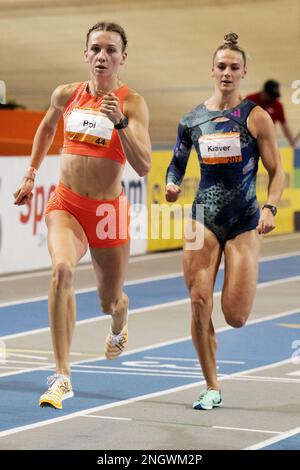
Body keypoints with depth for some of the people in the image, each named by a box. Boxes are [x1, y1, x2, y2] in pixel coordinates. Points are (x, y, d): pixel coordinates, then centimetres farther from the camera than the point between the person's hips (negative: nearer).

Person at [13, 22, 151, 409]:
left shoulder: (132, 103, -8)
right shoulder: (66, 95, 2)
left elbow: (143, 166, -19)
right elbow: (46, 127, 25)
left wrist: (120, 123, -30)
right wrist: (31, 174, 24)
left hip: (108, 210, -1)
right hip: (66, 204, 1)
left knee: (110, 301, 13)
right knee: (62, 269, -29)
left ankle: (118, 330, 55)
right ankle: (62, 376, -28)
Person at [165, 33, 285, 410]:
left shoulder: (255, 118, -3)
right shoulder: (192, 120, 5)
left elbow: (277, 172, 0)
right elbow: (177, 163, 16)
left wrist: (270, 208, -16)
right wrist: (172, 185, -6)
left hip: (244, 222, -2)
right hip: (204, 218, 2)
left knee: (236, 317, -6)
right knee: (199, 304, -8)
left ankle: (241, 289, 34)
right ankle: (211, 388, 6)